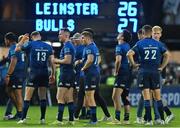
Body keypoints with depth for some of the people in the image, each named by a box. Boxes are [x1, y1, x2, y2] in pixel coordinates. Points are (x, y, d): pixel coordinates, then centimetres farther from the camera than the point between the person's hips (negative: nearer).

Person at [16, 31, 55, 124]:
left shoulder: (31, 44, -3)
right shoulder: (48, 46, 7)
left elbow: (17, 49, 8)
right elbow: (52, 61, 5)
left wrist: (23, 40, 22)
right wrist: (53, 74, 11)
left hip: (34, 73, -3)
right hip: (44, 74, 3)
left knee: (27, 97, 0)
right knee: (43, 97, 11)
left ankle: (23, 118, -5)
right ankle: (42, 118, 9)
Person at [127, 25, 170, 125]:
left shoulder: (140, 43, -3)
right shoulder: (158, 43, 4)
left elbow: (129, 54, -13)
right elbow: (167, 54, 0)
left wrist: (134, 64, -1)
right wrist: (162, 67, 7)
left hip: (144, 72, -2)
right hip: (155, 72, 2)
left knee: (146, 97, -1)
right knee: (158, 97, 9)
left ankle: (149, 120, -5)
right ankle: (162, 119, 8)